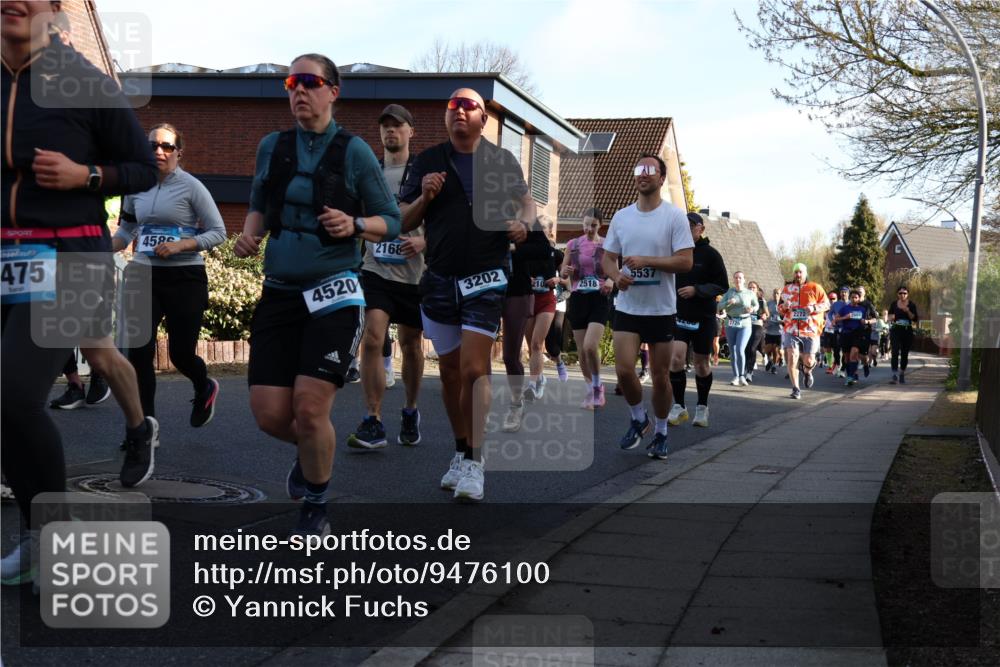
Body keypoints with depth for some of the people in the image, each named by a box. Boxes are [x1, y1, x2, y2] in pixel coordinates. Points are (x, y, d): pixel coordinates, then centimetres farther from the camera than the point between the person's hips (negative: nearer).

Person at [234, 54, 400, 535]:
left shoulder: (353, 151, -3)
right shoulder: (272, 146, 8)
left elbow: (391, 221, 1)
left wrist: (354, 225, -18)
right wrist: (249, 234, 1)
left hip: (333, 295, -4)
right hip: (279, 293, 4)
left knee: (309, 409, -13)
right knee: (269, 414, -1)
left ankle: (316, 509, 12)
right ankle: (311, 451, 35)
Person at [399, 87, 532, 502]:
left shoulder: (502, 162, 5)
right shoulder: (427, 162, 6)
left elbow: (525, 201, 19)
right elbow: (404, 223, 8)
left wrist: (523, 223, -3)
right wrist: (423, 197, -11)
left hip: (486, 279, -3)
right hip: (440, 280, 3)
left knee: (474, 370, -13)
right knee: (450, 371, 10)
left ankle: (474, 462, -9)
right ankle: (460, 451, 25)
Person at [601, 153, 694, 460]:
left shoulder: (674, 216, -6)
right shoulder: (621, 217, 8)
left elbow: (686, 261, -12)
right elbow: (608, 257, 13)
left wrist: (646, 261, -21)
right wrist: (616, 275, -9)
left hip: (661, 309, -3)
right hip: (627, 307, 3)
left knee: (660, 376, 4)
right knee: (624, 370, -11)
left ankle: (661, 433, 22)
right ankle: (638, 419, 15)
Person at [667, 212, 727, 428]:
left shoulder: (710, 254, -4)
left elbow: (723, 285, -6)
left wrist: (696, 290, -19)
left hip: (703, 317, -2)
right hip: (679, 315, 2)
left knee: (701, 362, 8)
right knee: (676, 358, -15)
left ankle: (702, 407, 25)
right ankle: (678, 407, -3)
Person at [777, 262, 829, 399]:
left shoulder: (815, 288, 1)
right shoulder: (787, 289, 10)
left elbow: (826, 304, 3)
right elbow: (779, 308, 18)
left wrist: (814, 308, -16)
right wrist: (784, 306, -6)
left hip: (811, 330, -1)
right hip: (791, 330, 1)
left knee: (809, 360, 2)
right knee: (791, 358, -12)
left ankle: (807, 372, 41)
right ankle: (795, 389, -3)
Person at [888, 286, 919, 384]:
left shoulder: (911, 305, 2)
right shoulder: (894, 304, 6)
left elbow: (915, 319, -3)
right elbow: (889, 317, 15)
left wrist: (908, 312, -17)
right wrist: (891, 318, -8)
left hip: (907, 331, 1)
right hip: (896, 331, -1)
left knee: (905, 354, 9)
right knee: (895, 352, -15)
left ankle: (902, 375, 23)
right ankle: (894, 374, -21)